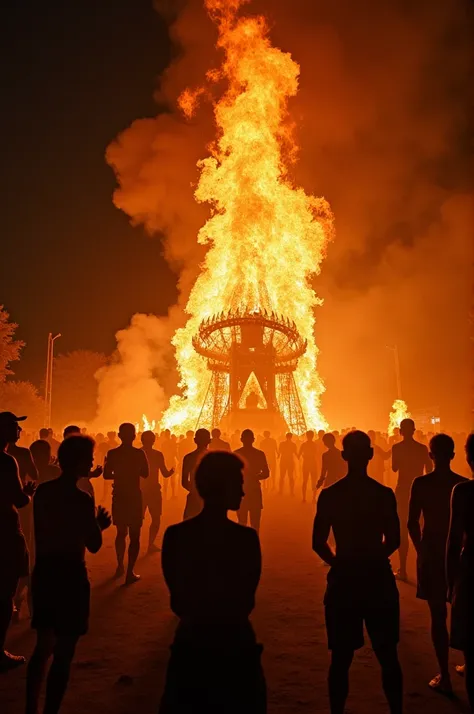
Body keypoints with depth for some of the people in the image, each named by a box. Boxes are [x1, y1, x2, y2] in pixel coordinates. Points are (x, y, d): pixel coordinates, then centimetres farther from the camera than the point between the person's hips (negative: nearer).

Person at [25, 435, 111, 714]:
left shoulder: (43, 491, 3)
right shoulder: (82, 499, -18)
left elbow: (39, 532, 10)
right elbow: (94, 545, -14)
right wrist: (100, 524, 5)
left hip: (44, 571, 8)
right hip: (69, 574, -7)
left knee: (43, 646, 22)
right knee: (63, 652, 6)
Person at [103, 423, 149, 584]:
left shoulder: (112, 453, -5)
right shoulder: (139, 453, -10)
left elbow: (106, 475, -2)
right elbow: (145, 474, -3)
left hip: (118, 497, 3)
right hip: (134, 497, -3)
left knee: (121, 533, 21)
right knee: (134, 536, 4)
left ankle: (120, 566, 31)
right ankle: (130, 572, 0)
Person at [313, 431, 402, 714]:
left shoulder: (329, 495, -8)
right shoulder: (385, 494, -8)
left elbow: (318, 543, -4)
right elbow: (393, 541, -1)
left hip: (343, 579, 0)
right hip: (378, 578, 0)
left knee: (341, 658, 11)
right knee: (387, 655, 17)